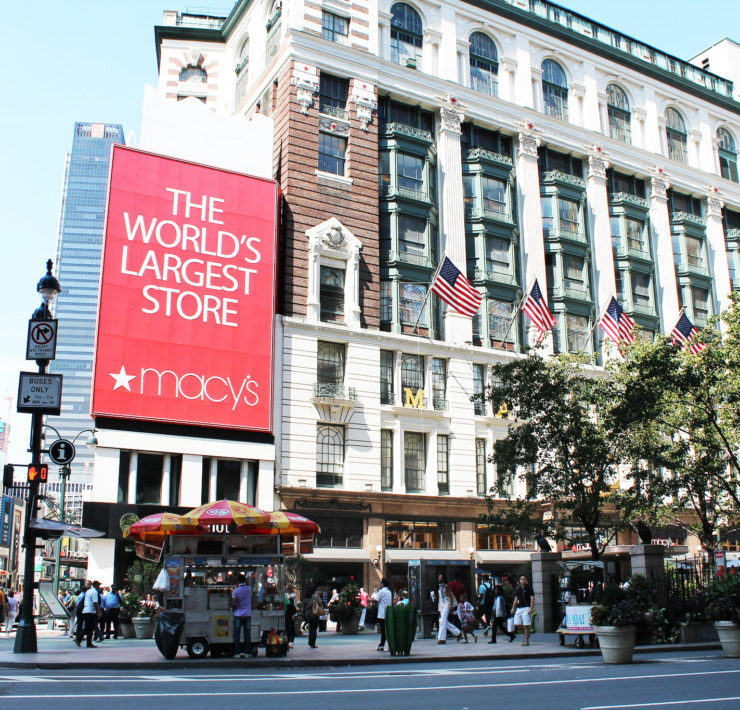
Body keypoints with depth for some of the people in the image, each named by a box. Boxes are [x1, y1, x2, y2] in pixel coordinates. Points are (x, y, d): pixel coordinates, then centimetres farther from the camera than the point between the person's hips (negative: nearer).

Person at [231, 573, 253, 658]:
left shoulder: (235, 591, -9)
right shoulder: (249, 589, -1)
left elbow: (233, 604, -10)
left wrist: (234, 609, 7)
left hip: (238, 615, -3)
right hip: (247, 615, 3)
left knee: (237, 635, 4)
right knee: (247, 635, 7)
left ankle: (237, 653, 2)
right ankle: (249, 652, 6)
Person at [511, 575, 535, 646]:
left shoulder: (529, 588, -2)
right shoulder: (518, 589, 14)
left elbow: (532, 598, -8)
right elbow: (516, 599, 18)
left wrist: (531, 608, -17)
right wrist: (513, 608, 11)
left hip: (526, 608, -6)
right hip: (519, 608, 6)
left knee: (526, 625, -6)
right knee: (517, 624, 2)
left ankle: (526, 641, 2)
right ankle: (526, 635, 24)